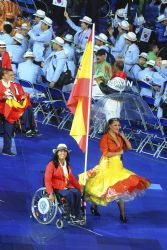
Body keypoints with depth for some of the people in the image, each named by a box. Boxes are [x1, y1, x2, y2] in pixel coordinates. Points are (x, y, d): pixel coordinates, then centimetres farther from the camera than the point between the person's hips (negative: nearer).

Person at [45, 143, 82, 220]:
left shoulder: (67, 165, 14)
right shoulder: (52, 164, -8)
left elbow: (72, 178, 22)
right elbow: (47, 180, -14)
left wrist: (80, 188, 14)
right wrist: (50, 193, -24)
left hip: (67, 186, 6)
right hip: (56, 188, -6)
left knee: (77, 193, -23)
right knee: (70, 194, -32)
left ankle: (77, 216, -19)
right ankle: (72, 215, -19)